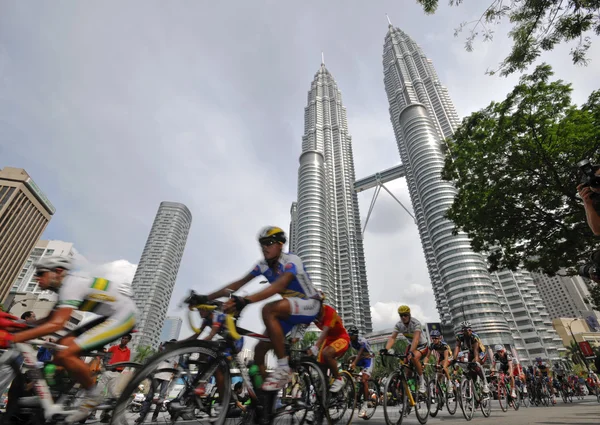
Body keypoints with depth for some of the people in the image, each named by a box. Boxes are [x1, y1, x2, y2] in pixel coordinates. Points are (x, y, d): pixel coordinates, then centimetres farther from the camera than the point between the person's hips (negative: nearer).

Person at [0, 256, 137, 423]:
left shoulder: (71, 285, -17)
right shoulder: (65, 287, 13)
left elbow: (56, 324, -26)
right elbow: (49, 320, 16)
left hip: (124, 315, -10)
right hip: (112, 316, 10)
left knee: (65, 354, -14)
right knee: (62, 346, 5)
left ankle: (93, 396, 6)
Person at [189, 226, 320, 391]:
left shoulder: (291, 260, -23)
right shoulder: (263, 265, -3)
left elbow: (279, 286, -41)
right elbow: (239, 283, -8)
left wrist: (245, 301, -54)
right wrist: (206, 297, -17)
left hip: (309, 305, -7)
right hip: (290, 308, 7)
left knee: (269, 309, -33)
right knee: (259, 349, -1)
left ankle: (283, 369, -22)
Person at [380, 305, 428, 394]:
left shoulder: (416, 323, -28)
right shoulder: (399, 325, -13)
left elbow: (416, 339, -40)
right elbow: (392, 337, -22)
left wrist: (411, 352, -54)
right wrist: (386, 349, -40)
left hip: (422, 346, -5)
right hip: (411, 345, 5)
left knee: (414, 357, -31)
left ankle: (422, 381, -12)